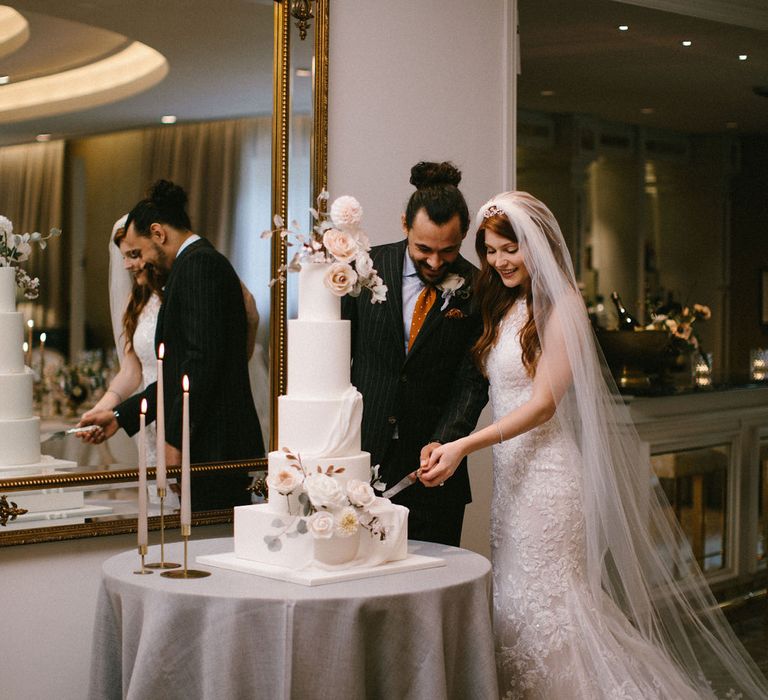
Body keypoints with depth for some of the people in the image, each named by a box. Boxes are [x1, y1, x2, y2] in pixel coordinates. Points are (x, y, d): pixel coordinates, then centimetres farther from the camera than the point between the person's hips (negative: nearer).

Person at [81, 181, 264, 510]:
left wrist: (176, 438, -17)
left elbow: (202, 359, -20)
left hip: (212, 445, -10)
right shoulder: (206, 262, 21)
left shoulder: (197, 265, -10)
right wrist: (120, 415, 21)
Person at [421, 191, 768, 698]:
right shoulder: (505, 307, 13)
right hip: (511, 470, 8)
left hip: (548, 470, -8)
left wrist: (463, 447, -24)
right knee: (514, 603, 9)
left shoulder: (560, 306, -11)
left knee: (546, 604, -3)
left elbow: (544, 403, -17)